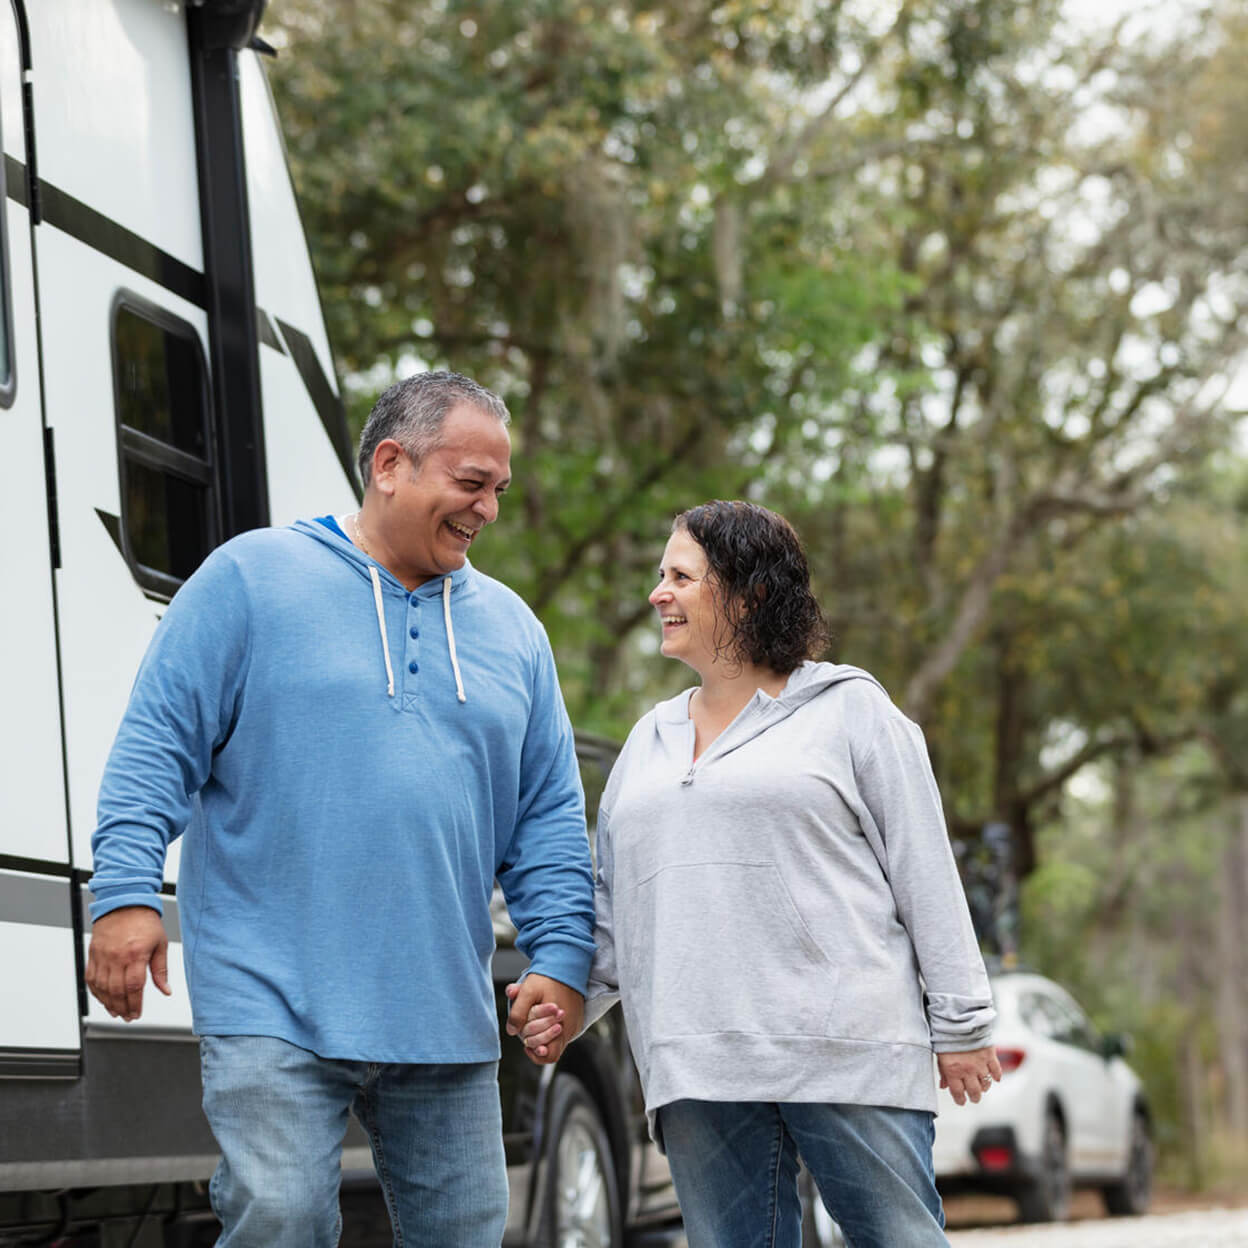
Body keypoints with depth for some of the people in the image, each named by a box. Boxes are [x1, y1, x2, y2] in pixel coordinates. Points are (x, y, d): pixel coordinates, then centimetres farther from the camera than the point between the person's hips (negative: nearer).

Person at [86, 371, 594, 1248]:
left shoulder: (511, 628, 15)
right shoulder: (252, 578, 1)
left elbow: (550, 821, 15)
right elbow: (156, 747, -2)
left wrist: (561, 961, 4)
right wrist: (126, 894, -13)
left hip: (447, 1024, 5)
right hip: (275, 1008, -5)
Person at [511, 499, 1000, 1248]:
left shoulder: (849, 710, 5)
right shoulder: (651, 740, 22)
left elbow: (925, 871, 2)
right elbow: (616, 901, 23)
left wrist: (961, 1024, -3)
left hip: (848, 1053, -5)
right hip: (698, 1070, 5)